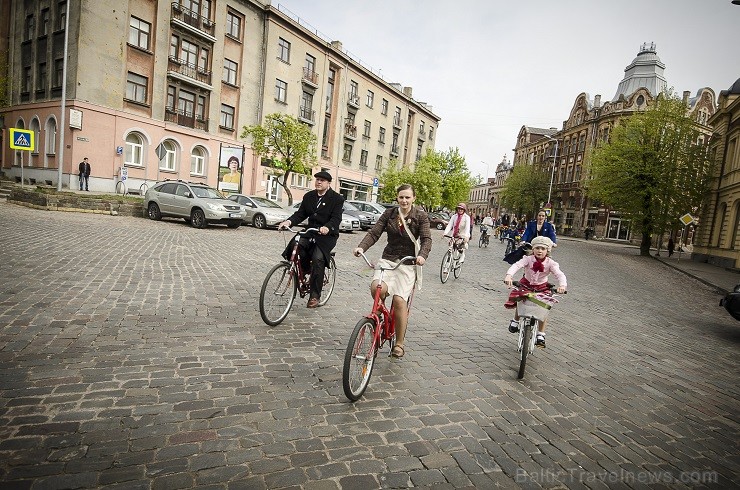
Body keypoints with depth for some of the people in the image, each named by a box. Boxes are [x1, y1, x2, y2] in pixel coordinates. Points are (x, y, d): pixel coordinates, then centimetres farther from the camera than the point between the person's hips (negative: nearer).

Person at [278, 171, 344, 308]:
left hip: (327, 236, -5)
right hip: (310, 233, 5)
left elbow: (336, 218, -15)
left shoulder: (337, 198, -4)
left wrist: (327, 227, -36)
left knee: (317, 259, -25)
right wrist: (289, 221, -15)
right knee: (294, 247, -20)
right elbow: (300, 213, 5)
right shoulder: (309, 196, 11)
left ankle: (315, 296, -14)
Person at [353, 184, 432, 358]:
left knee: (399, 300, -16)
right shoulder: (389, 214, 5)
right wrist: (361, 247, -21)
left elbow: (426, 239, -11)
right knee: (377, 288, -26)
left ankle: (399, 344, 2)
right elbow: (374, 233, -3)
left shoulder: (421, 216, -1)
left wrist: (422, 255, -32)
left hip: (408, 263, -2)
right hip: (388, 259, 2)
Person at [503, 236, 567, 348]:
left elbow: (560, 274, -28)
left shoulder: (550, 263, -16)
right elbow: (516, 265, -35)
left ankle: (540, 335, 9)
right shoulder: (528, 259, -19)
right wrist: (508, 275, -56)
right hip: (526, 284, -1)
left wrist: (562, 285, -50)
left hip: (542, 288, 1)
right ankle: (516, 320, 17)